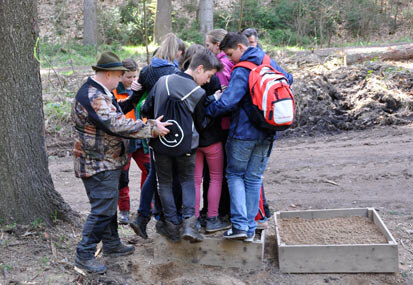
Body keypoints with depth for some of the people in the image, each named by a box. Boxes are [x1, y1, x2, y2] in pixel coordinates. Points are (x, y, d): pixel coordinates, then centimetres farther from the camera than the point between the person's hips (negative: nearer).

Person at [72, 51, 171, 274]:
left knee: (108, 205, 19)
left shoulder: (99, 93, 13)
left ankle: (111, 245, 33)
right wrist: (152, 128, -22)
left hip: (107, 162, 11)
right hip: (98, 165, -11)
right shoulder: (93, 97, -23)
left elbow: (116, 120, 20)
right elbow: (118, 125, -29)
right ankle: (84, 255, 1)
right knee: (102, 210, -7)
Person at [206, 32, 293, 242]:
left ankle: (240, 225, -3)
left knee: (235, 175, 8)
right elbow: (288, 79, 26)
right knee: (254, 178, 12)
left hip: (244, 132, -6)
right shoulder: (270, 63, 7)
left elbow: (227, 102, -26)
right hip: (267, 134, 6)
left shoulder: (241, 71, -17)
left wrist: (205, 111, -13)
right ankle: (250, 228, 14)